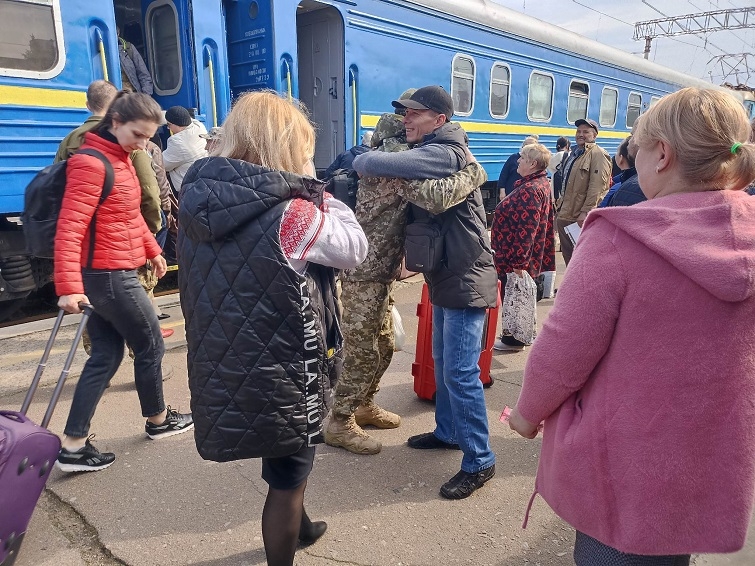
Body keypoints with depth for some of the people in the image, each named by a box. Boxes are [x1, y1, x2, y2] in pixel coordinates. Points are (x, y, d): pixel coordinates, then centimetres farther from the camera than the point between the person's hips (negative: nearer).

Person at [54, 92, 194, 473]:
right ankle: (158, 420, 30)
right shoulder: (90, 163, -18)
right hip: (109, 277, -9)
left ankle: (74, 447, 16)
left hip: (110, 274, 9)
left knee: (106, 356, 11)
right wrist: (69, 286, -31)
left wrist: (152, 250, 27)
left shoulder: (120, 158, 12)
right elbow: (69, 228, -25)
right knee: (151, 346, 8)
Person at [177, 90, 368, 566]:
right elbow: (356, 248, -10)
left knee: (286, 466, 32)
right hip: (281, 373, -8)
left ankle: (298, 526, 57)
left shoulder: (198, 204, -3)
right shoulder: (291, 215, -23)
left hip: (224, 369, 8)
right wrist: (321, 194, 0)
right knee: (288, 478, 16)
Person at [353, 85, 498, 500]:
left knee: (460, 373, -6)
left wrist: (360, 162, -6)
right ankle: (448, 432, 36)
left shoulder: (446, 153, -19)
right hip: (444, 279, 10)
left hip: (465, 281, -10)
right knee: (442, 364, 19)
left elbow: (379, 164, -27)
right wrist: (404, 188, -6)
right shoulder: (427, 154, 14)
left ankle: (479, 461, 7)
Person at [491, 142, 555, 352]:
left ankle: (512, 339, 15)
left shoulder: (531, 189, -22)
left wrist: (518, 261, -26)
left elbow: (526, 229, -27)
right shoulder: (540, 184, 12)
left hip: (515, 257, -10)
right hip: (519, 256, 10)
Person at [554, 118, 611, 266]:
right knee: (568, 254, 16)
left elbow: (597, 186, -20)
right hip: (565, 214, 9)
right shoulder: (575, 153, 19)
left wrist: (586, 211, -24)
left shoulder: (598, 154, -11)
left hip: (580, 217, -9)